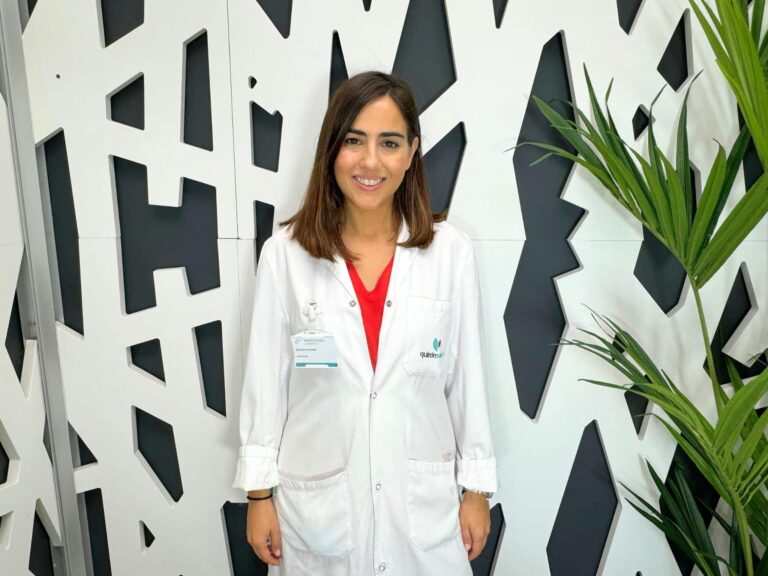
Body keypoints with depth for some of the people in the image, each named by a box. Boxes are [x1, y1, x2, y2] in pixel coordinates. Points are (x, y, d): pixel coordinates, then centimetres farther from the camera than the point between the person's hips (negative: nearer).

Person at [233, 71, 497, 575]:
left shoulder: (451, 251, -9)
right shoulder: (285, 252, -10)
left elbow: (467, 377, -3)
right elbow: (266, 379, -4)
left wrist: (478, 487, 2)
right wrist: (260, 492, 0)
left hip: (422, 498, 1)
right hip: (316, 498, 0)